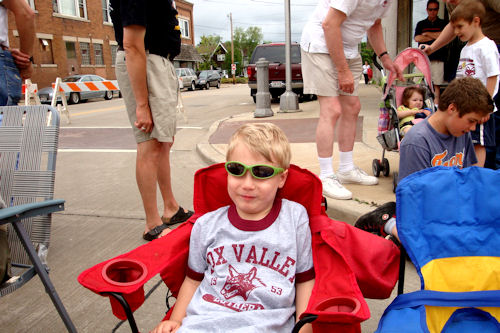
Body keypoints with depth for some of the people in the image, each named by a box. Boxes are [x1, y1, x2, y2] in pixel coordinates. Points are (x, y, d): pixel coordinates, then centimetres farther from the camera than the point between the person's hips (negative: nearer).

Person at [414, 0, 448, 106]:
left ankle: (436, 105, -2)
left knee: (436, 84, -5)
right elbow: (417, 38, 2)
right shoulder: (421, 24, 17)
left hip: (437, 58, -1)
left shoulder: (443, 23, 14)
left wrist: (427, 34, 2)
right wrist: (435, 36, 0)